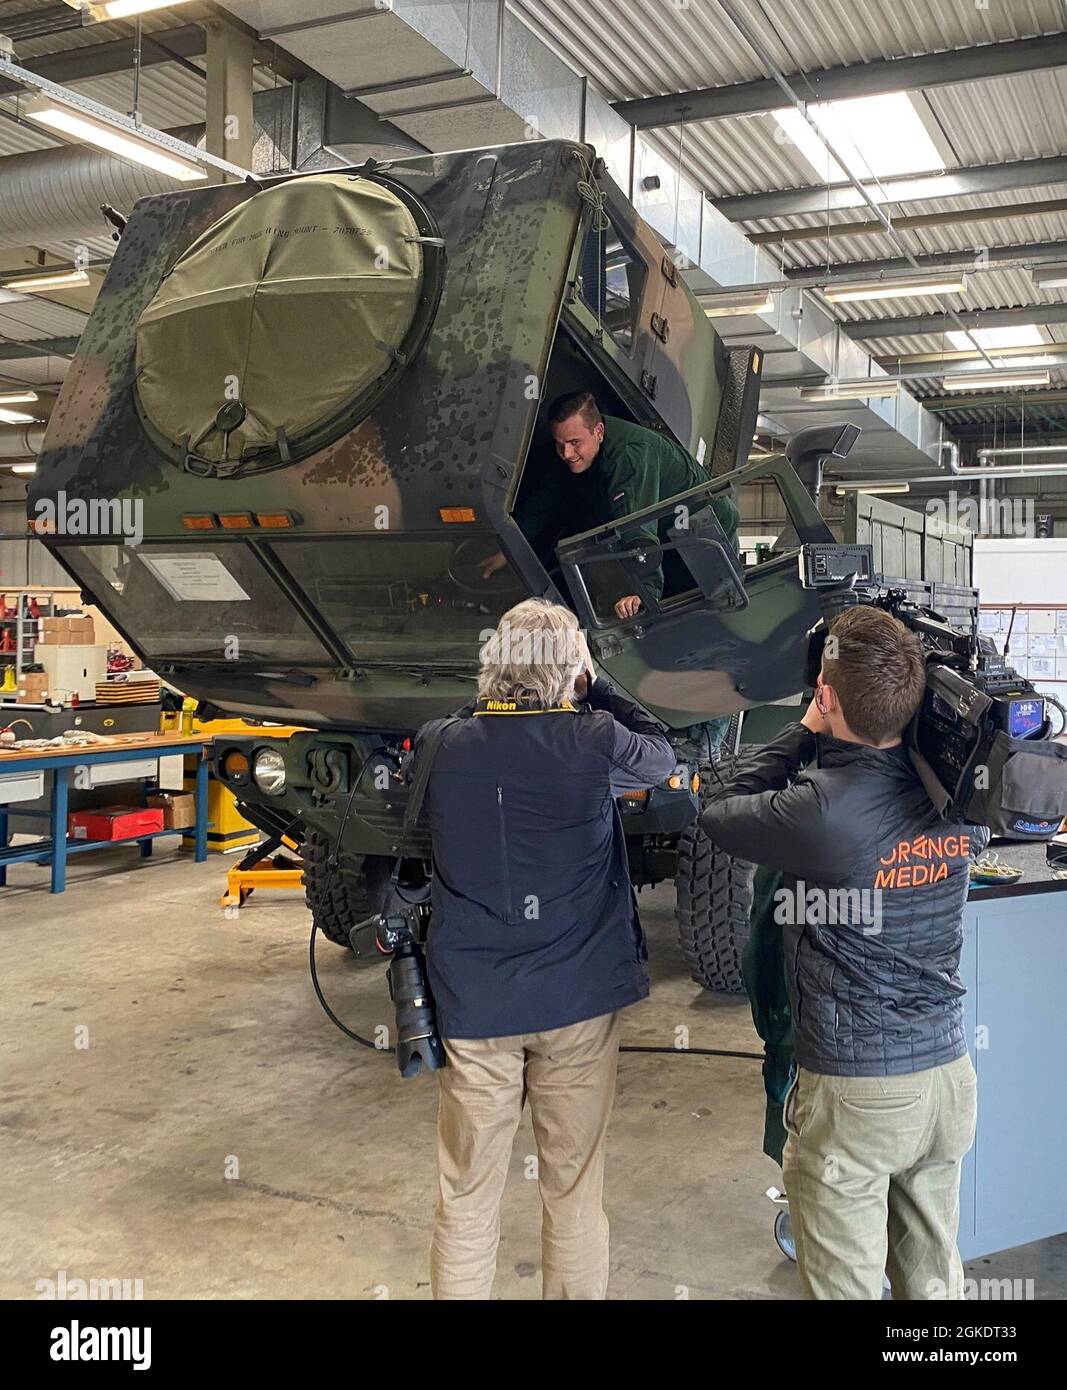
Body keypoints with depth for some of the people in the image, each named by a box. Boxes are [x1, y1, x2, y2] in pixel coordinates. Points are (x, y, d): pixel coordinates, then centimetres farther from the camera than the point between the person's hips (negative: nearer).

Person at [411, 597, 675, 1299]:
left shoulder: (442, 746, -9)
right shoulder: (594, 741, -14)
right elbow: (662, 755, 6)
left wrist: (484, 704, 12)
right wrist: (596, 688, 10)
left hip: (473, 1003, 1)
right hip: (578, 1001, -1)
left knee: (467, 1197, 14)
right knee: (575, 1191, 15)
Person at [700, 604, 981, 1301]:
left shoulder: (824, 810, -25)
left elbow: (719, 813, -7)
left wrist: (806, 731, -1)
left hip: (854, 1092, -6)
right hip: (949, 1074, 6)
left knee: (845, 1285, 12)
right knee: (935, 1281, 22)